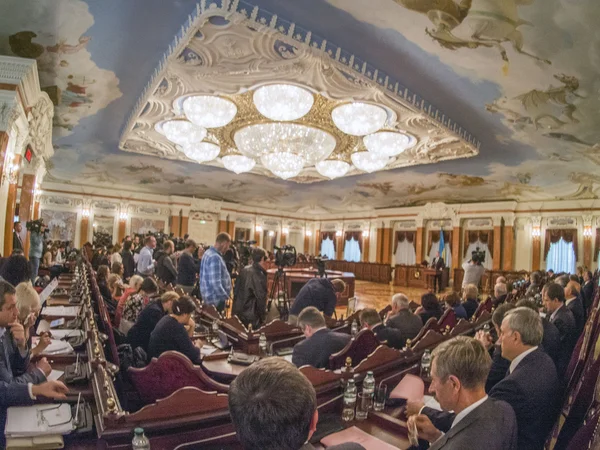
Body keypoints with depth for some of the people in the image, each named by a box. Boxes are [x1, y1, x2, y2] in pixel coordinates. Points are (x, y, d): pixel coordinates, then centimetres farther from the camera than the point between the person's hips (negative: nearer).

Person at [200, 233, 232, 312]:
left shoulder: (208, 252, 8)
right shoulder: (215, 257, -23)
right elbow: (215, 283, -28)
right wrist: (225, 297, -19)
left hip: (208, 296, 10)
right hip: (215, 298, -10)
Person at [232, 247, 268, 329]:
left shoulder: (243, 270, 5)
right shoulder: (259, 275, -18)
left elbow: (235, 291, 11)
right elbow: (261, 298, -18)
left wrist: (235, 310, 19)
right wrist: (262, 318, -7)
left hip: (237, 313, 8)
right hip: (250, 317, -8)